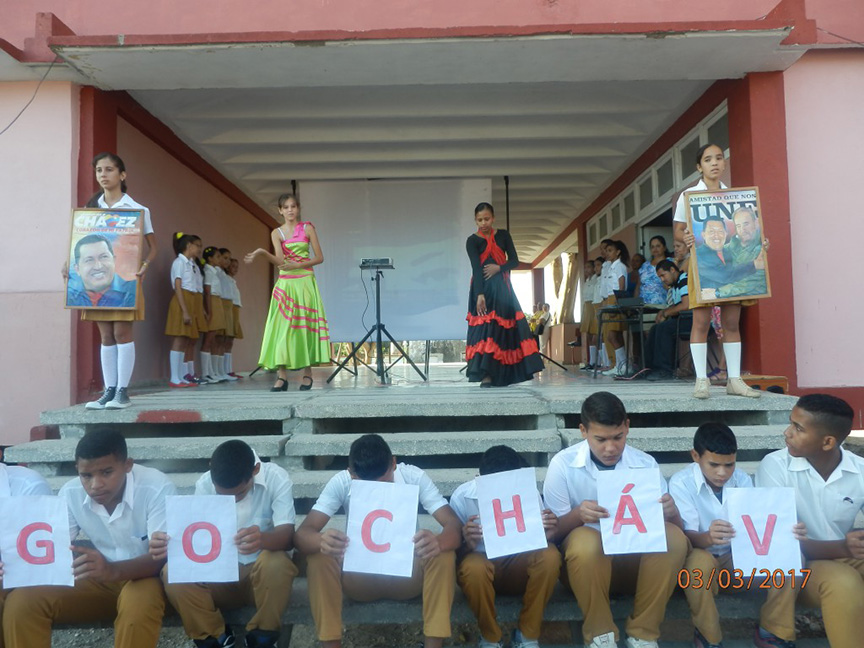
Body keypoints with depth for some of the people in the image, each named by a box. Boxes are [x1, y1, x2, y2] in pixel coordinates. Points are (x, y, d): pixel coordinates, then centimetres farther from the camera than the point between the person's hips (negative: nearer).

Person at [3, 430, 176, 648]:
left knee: (139, 606, -38)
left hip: (145, 575, -5)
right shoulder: (70, 493, -10)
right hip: (98, 578, 5)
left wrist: (113, 570, -47)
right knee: (21, 601, -15)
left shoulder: (157, 488, -26)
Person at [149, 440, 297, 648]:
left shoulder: (276, 478, -17)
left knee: (276, 563, -36)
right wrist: (170, 544, -35)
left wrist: (262, 539, -49)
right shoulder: (204, 484, -8)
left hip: (262, 573, -2)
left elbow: (288, 536, -26)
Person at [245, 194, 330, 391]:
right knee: (282, 328, -7)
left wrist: (297, 265, -10)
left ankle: (307, 373, 6)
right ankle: (282, 376, -7)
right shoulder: (277, 233, 7)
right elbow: (280, 261, -8)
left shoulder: (307, 228, 5)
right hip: (285, 284, 1)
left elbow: (320, 257, 2)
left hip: (305, 283, -1)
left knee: (305, 326, -1)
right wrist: (262, 252, -25)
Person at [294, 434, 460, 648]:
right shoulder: (341, 482, -18)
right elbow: (302, 533, -23)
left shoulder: (413, 476, -19)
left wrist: (438, 543, -49)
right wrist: (321, 541, -48)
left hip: (407, 575, 0)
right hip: (360, 577, 1)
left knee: (444, 554, -30)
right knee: (319, 557, -28)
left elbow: (454, 526, -25)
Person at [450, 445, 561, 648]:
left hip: (519, 566, 2)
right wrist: (467, 545, -33)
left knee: (550, 555, -29)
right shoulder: (461, 497, -17)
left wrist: (547, 536, -27)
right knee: (473, 566, -36)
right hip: (483, 565, -1)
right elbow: (454, 552, -11)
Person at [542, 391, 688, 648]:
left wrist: (671, 512, -27)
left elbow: (675, 527, -2)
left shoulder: (645, 463, -5)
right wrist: (577, 515, -31)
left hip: (634, 555, 3)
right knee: (583, 540, -36)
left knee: (675, 538, -25)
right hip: (586, 558, -2)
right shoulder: (562, 465, -13)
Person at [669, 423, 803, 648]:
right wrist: (708, 538, -50)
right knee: (699, 561, -39)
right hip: (703, 557, -4)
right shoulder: (680, 483, -19)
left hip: (738, 556, 4)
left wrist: (787, 532, -30)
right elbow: (686, 536, -26)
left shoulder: (742, 479, -4)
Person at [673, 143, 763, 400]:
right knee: (701, 321, -6)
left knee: (732, 321, 4)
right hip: (702, 263, -4)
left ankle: (734, 379, 11)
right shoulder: (688, 195, 3)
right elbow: (678, 231, 1)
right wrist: (686, 238, -21)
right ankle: (701, 379, -1)